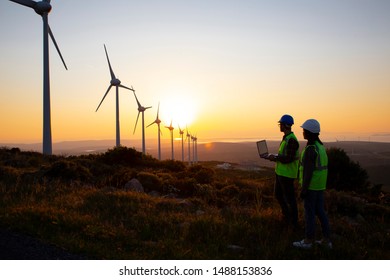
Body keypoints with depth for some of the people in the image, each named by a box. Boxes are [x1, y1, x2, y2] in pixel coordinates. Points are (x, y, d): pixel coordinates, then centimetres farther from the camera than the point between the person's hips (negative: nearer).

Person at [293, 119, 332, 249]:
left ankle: (308, 241, 11)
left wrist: (304, 189, -18)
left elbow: (308, 171, -23)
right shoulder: (320, 147, 9)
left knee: (309, 212, 1)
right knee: (320, 211, 15)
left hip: (311, 185, -9)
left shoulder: (310, 149, -21)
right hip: (319, 185, 9)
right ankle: (326, 239, 19)